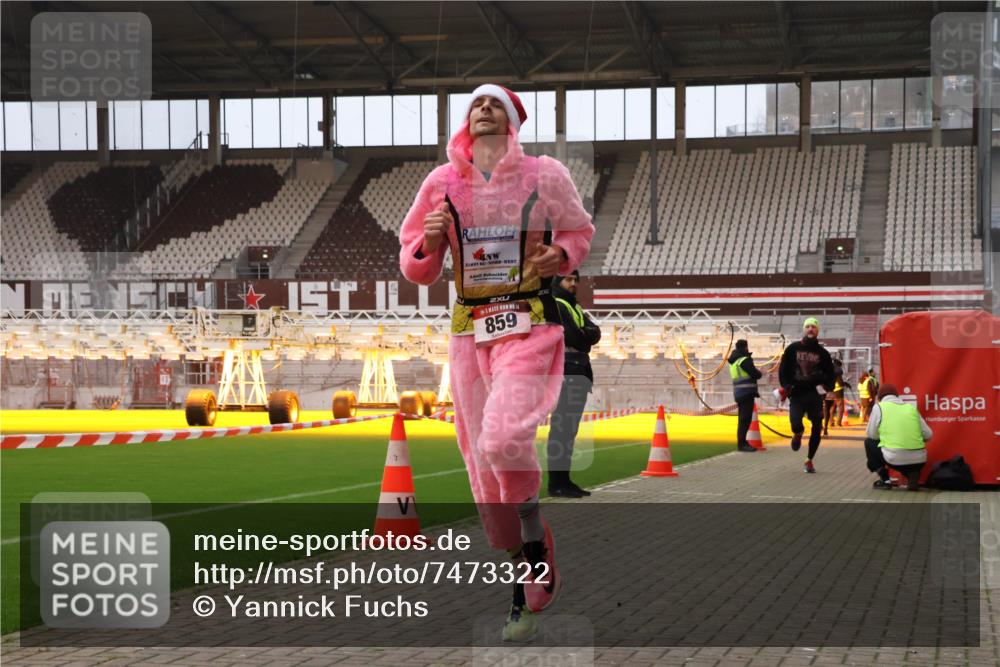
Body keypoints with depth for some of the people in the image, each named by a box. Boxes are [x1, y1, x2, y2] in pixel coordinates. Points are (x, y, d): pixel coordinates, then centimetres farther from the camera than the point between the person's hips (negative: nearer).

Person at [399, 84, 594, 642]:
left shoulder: (545, 176, 2)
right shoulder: (443, 182, 8)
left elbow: (579, 230, 17)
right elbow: (417, 270, 13)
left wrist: (562, 255, -5)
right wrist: (428, 245, -10)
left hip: (531, 327, -3)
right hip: (469, 330, 3)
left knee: (503, 440, -26)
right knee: (484, 467, 3)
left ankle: (537, 546, -2)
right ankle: (528, 585, 18)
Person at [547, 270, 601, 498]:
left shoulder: (575, 308, 24)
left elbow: (595, 333, 9)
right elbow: (569, 336, -16)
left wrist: (581, 335, -9)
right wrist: (584, 337, 1)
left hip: (579, 373, 9)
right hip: (564, 371, -9)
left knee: (570, 428, 9)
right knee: (561, 427, -12)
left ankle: (564, 480, 12)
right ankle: (556, 484, -13)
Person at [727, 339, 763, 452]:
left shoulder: (734, 360, 15)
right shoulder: (744, 360, -13)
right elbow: (755, 374, -15)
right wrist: (760, 374, 7)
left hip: (739, 392, 9)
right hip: (746, 392, -9)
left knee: (743, 418, 16)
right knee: (745, 419, -9)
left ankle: (742, 442, 22)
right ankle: (742, 444, -11)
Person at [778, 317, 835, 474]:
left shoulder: (822, 352, 7)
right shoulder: (793, 349, 6)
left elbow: (830, 374, 12)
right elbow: (783, 369, 8)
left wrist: (825, 387, -5)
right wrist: (786, 386, -6)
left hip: (815, 395, 1)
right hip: (796, 394, -1)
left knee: (817, 429, -2)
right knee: (795, 424, -20)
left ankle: (809, 461, 15)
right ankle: (798, 434, 20)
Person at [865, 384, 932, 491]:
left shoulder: (879, 406, 7)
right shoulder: (911, 407, 18)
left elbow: (871, 435, 11)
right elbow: (928, 435, 14)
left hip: (895, 458, -3)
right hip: (919, 460, 3)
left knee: (869, 442, 25)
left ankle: (884, 480, 15)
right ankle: (912, 475, 8)